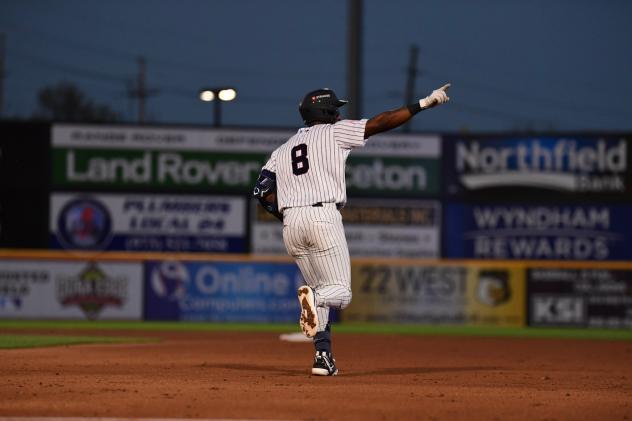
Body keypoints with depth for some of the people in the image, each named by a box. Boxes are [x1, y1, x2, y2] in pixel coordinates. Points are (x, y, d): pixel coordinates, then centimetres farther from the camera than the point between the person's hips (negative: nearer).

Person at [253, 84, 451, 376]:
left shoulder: (283, 150, 22)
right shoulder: (334, 132, 9)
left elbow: (262, 190, 9)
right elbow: (380, 123, 2)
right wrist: (425, 103, 2)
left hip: (290, 223, 5)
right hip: (323, 217, -5)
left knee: (321, 290, 18)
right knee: (340, 293, -4)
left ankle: (323, 356, 5)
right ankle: (312, 297, -38)